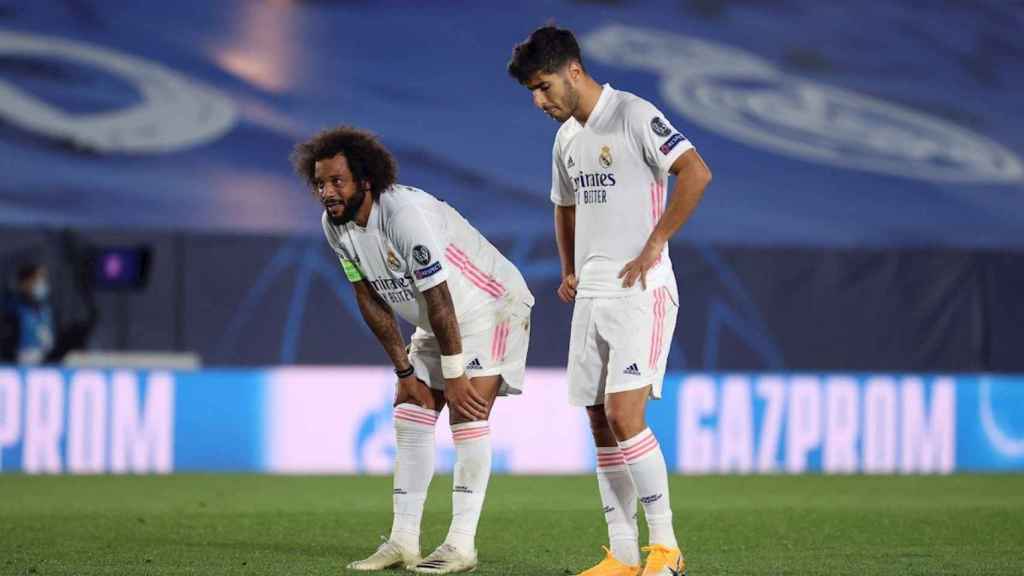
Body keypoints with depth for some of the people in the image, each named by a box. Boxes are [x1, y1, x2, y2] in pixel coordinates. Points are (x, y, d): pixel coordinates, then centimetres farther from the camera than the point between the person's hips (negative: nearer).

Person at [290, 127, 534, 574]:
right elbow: (369, 298, -1)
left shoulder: (406, 214, -34)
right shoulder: (335, 224, -8)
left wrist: (453, 377, -24)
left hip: (491, 306, -8)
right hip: (436, 320, 8)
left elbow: (439, 300, -30)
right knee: (410, 415, 2)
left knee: (467, 414, -18)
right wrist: (405, 371, -2)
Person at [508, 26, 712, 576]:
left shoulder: (634, 116, -10)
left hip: (641, 290, -8)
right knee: (601, 426, 5)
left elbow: (695, 173, -20)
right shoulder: (566, 138, 16)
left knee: (624, 415, -18)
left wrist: (654, 245, -19)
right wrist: (570, 272, 21)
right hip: (591, 297, 8)